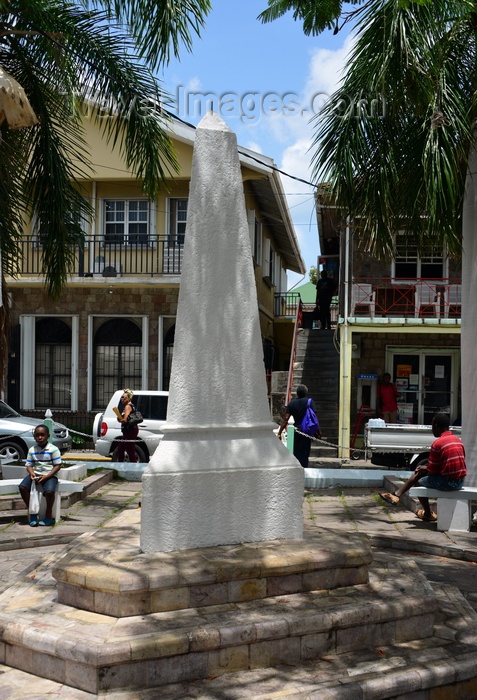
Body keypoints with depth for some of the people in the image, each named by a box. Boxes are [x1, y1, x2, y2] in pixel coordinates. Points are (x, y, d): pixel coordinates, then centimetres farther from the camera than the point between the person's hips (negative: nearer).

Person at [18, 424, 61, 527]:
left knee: (49, 491, -33)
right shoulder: (32, 450, 7)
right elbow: (29, 465, 10)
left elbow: (58, 465, -8)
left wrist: (46, 476, -17)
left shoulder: (53, 449, -6)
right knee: (22, 487, -21)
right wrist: (31, 473, -14)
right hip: (35, 475, 5)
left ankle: (49, 516, -6)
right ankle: (32, 514, -7)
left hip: (49, 475, -4)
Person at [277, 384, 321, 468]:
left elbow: (286, 419, -5)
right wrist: (318, 432, -3)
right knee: (304, 454, 4)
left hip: (296, 432, 2)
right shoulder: (310, 402, -3)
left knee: (296, 454, 12)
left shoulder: (292, 403, 1)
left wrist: (279, 433, -5)